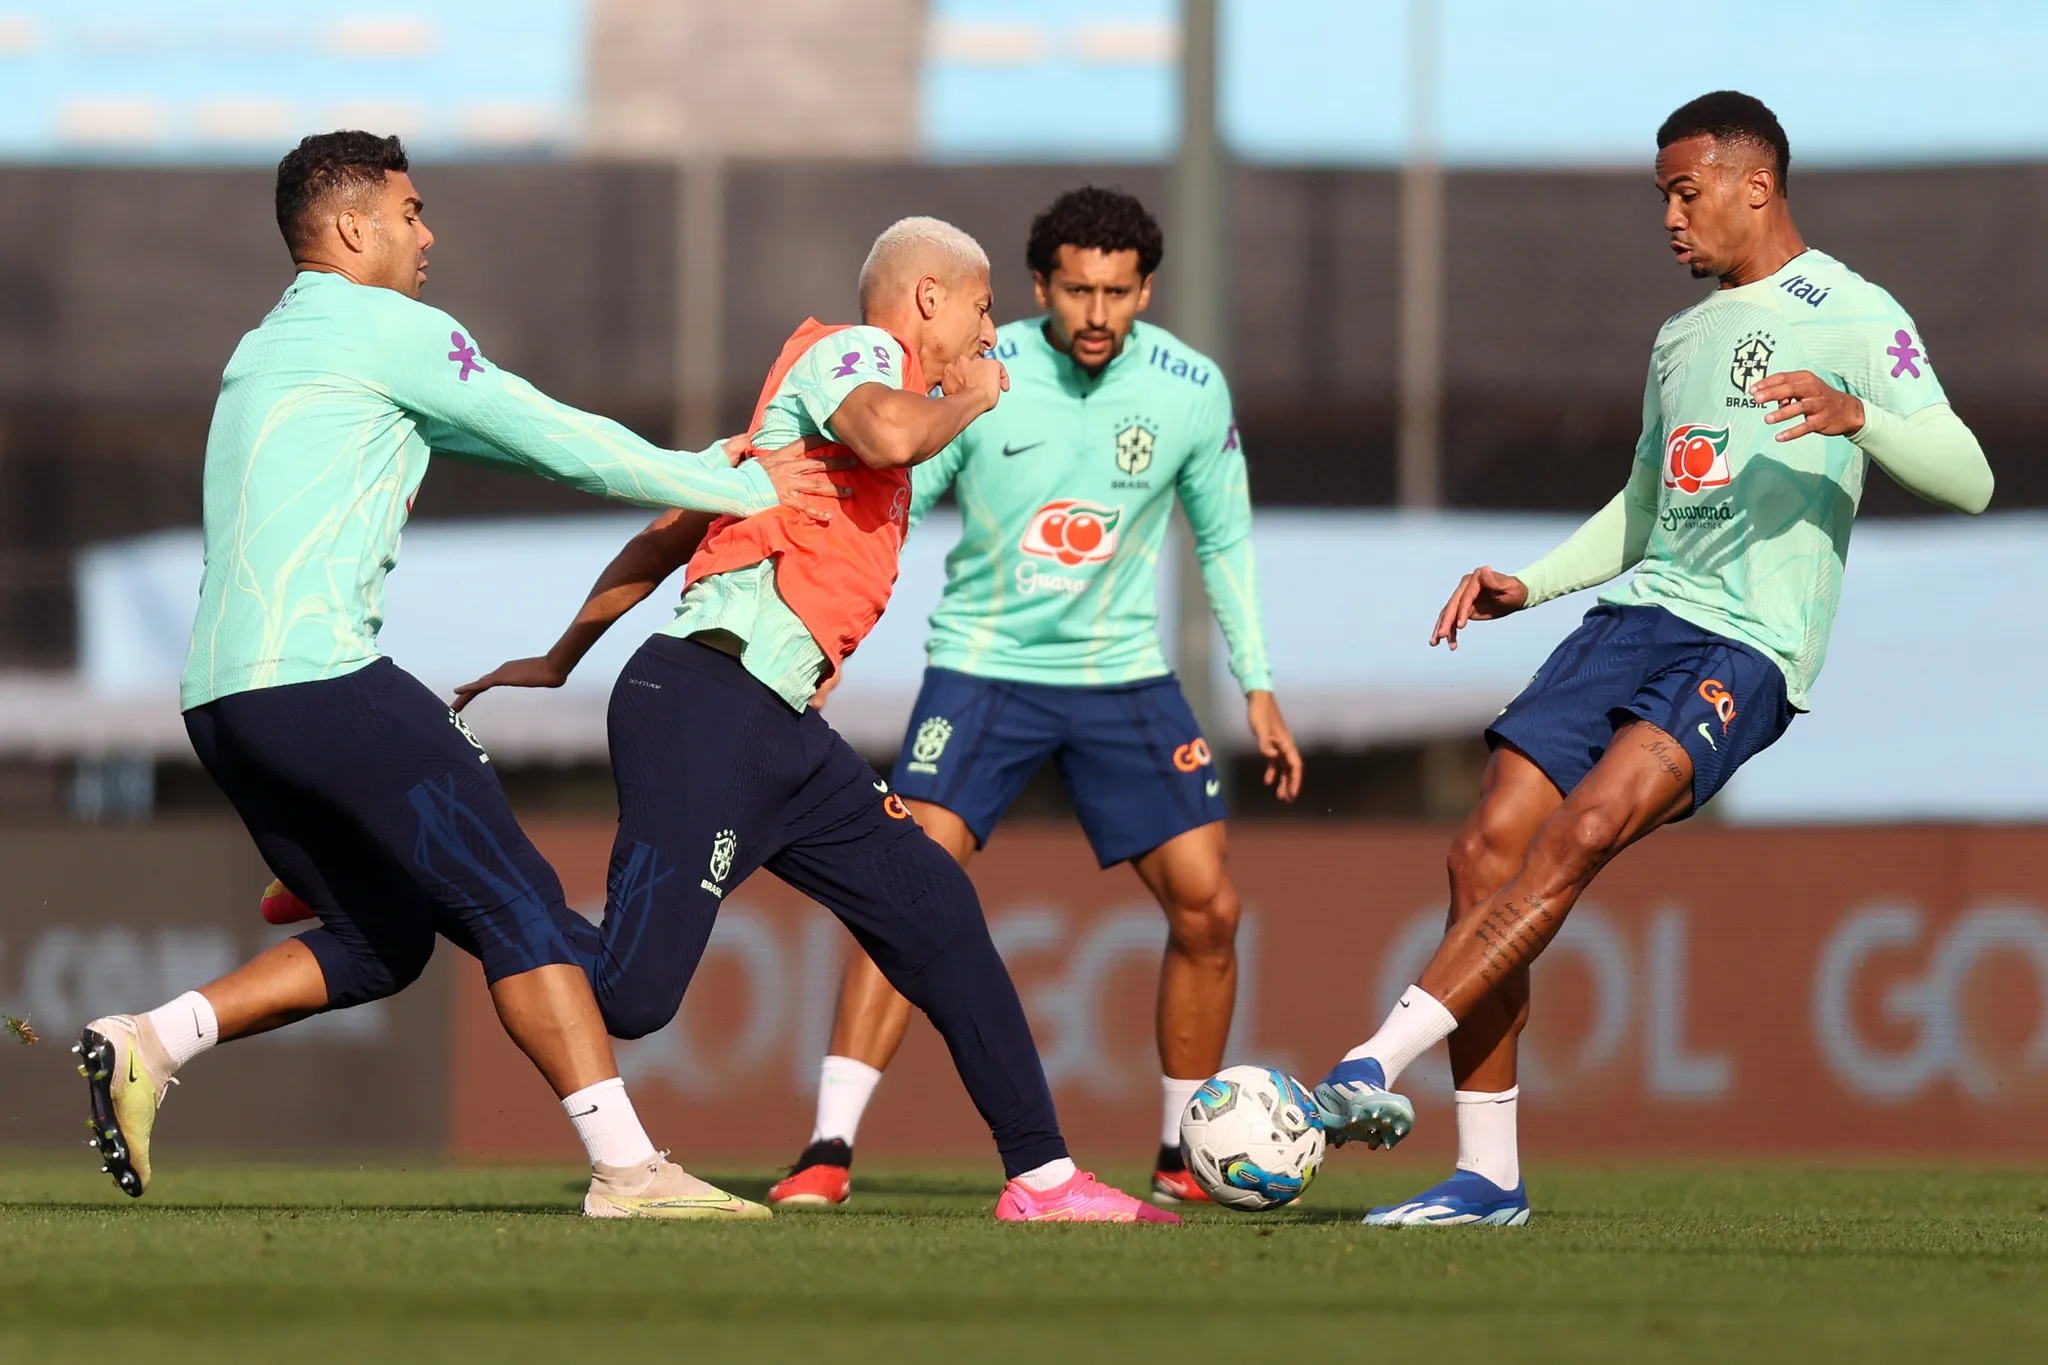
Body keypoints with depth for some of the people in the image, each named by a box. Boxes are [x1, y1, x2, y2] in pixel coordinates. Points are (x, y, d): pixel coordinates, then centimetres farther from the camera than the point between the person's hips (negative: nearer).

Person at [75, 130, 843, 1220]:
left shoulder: (265, 351, 27)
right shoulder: (384, 326, -2)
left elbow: (506, 439, 29)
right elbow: (564, 446, 0)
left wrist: (702, 469, 28)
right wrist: (745, 490, 12)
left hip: (220, 700, 9)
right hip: (321, 674, -9)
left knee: (378, 942, 17)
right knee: (516, 904, -8)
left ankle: (145, 1045, 5)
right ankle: (626, 1168, -14)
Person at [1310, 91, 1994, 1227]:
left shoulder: (1853, 318, 0)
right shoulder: (1680, 339, 24)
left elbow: (1967, 483, -9)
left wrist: (1858, 415, -27)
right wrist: (1528, 586, 18)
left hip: (1747, 650, -8)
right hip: (1637, 615, 8)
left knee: (1584, 828, -28)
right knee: (1486, 852, -8)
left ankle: (1373, 1068, -34)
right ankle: (1488, 1177, -2)